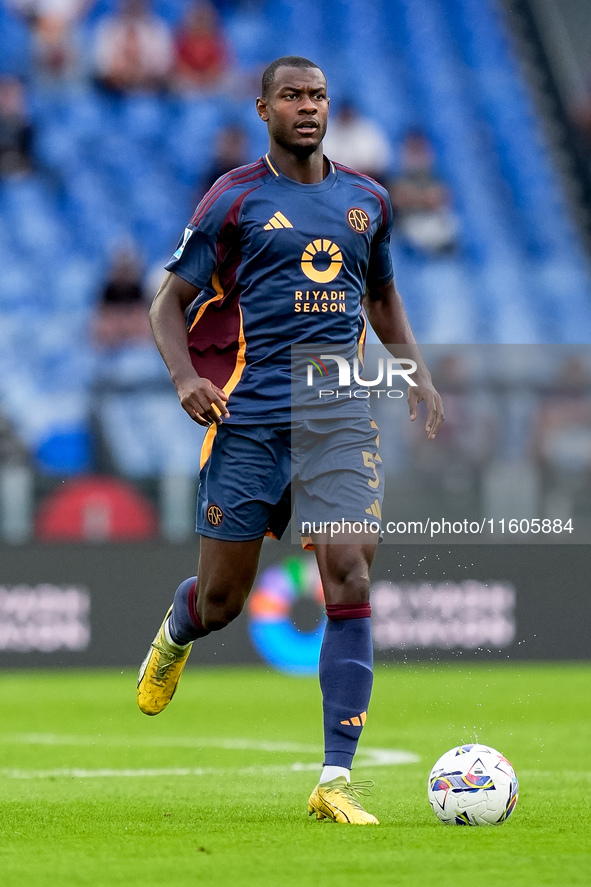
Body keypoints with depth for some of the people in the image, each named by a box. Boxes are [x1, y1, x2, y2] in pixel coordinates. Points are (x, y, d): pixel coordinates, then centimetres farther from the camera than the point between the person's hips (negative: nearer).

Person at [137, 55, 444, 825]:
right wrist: (185, 377, -15)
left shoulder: (367, 200, 13)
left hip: (339, 414, 2)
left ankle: (337, 781, -13)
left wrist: (417, 373, 13)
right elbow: (168, 303, 3)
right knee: (223, 599, 4)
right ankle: (176, 633, 45)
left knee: (350, 579, -14)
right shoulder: (235, 199, 1)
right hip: (248, 416, -2)